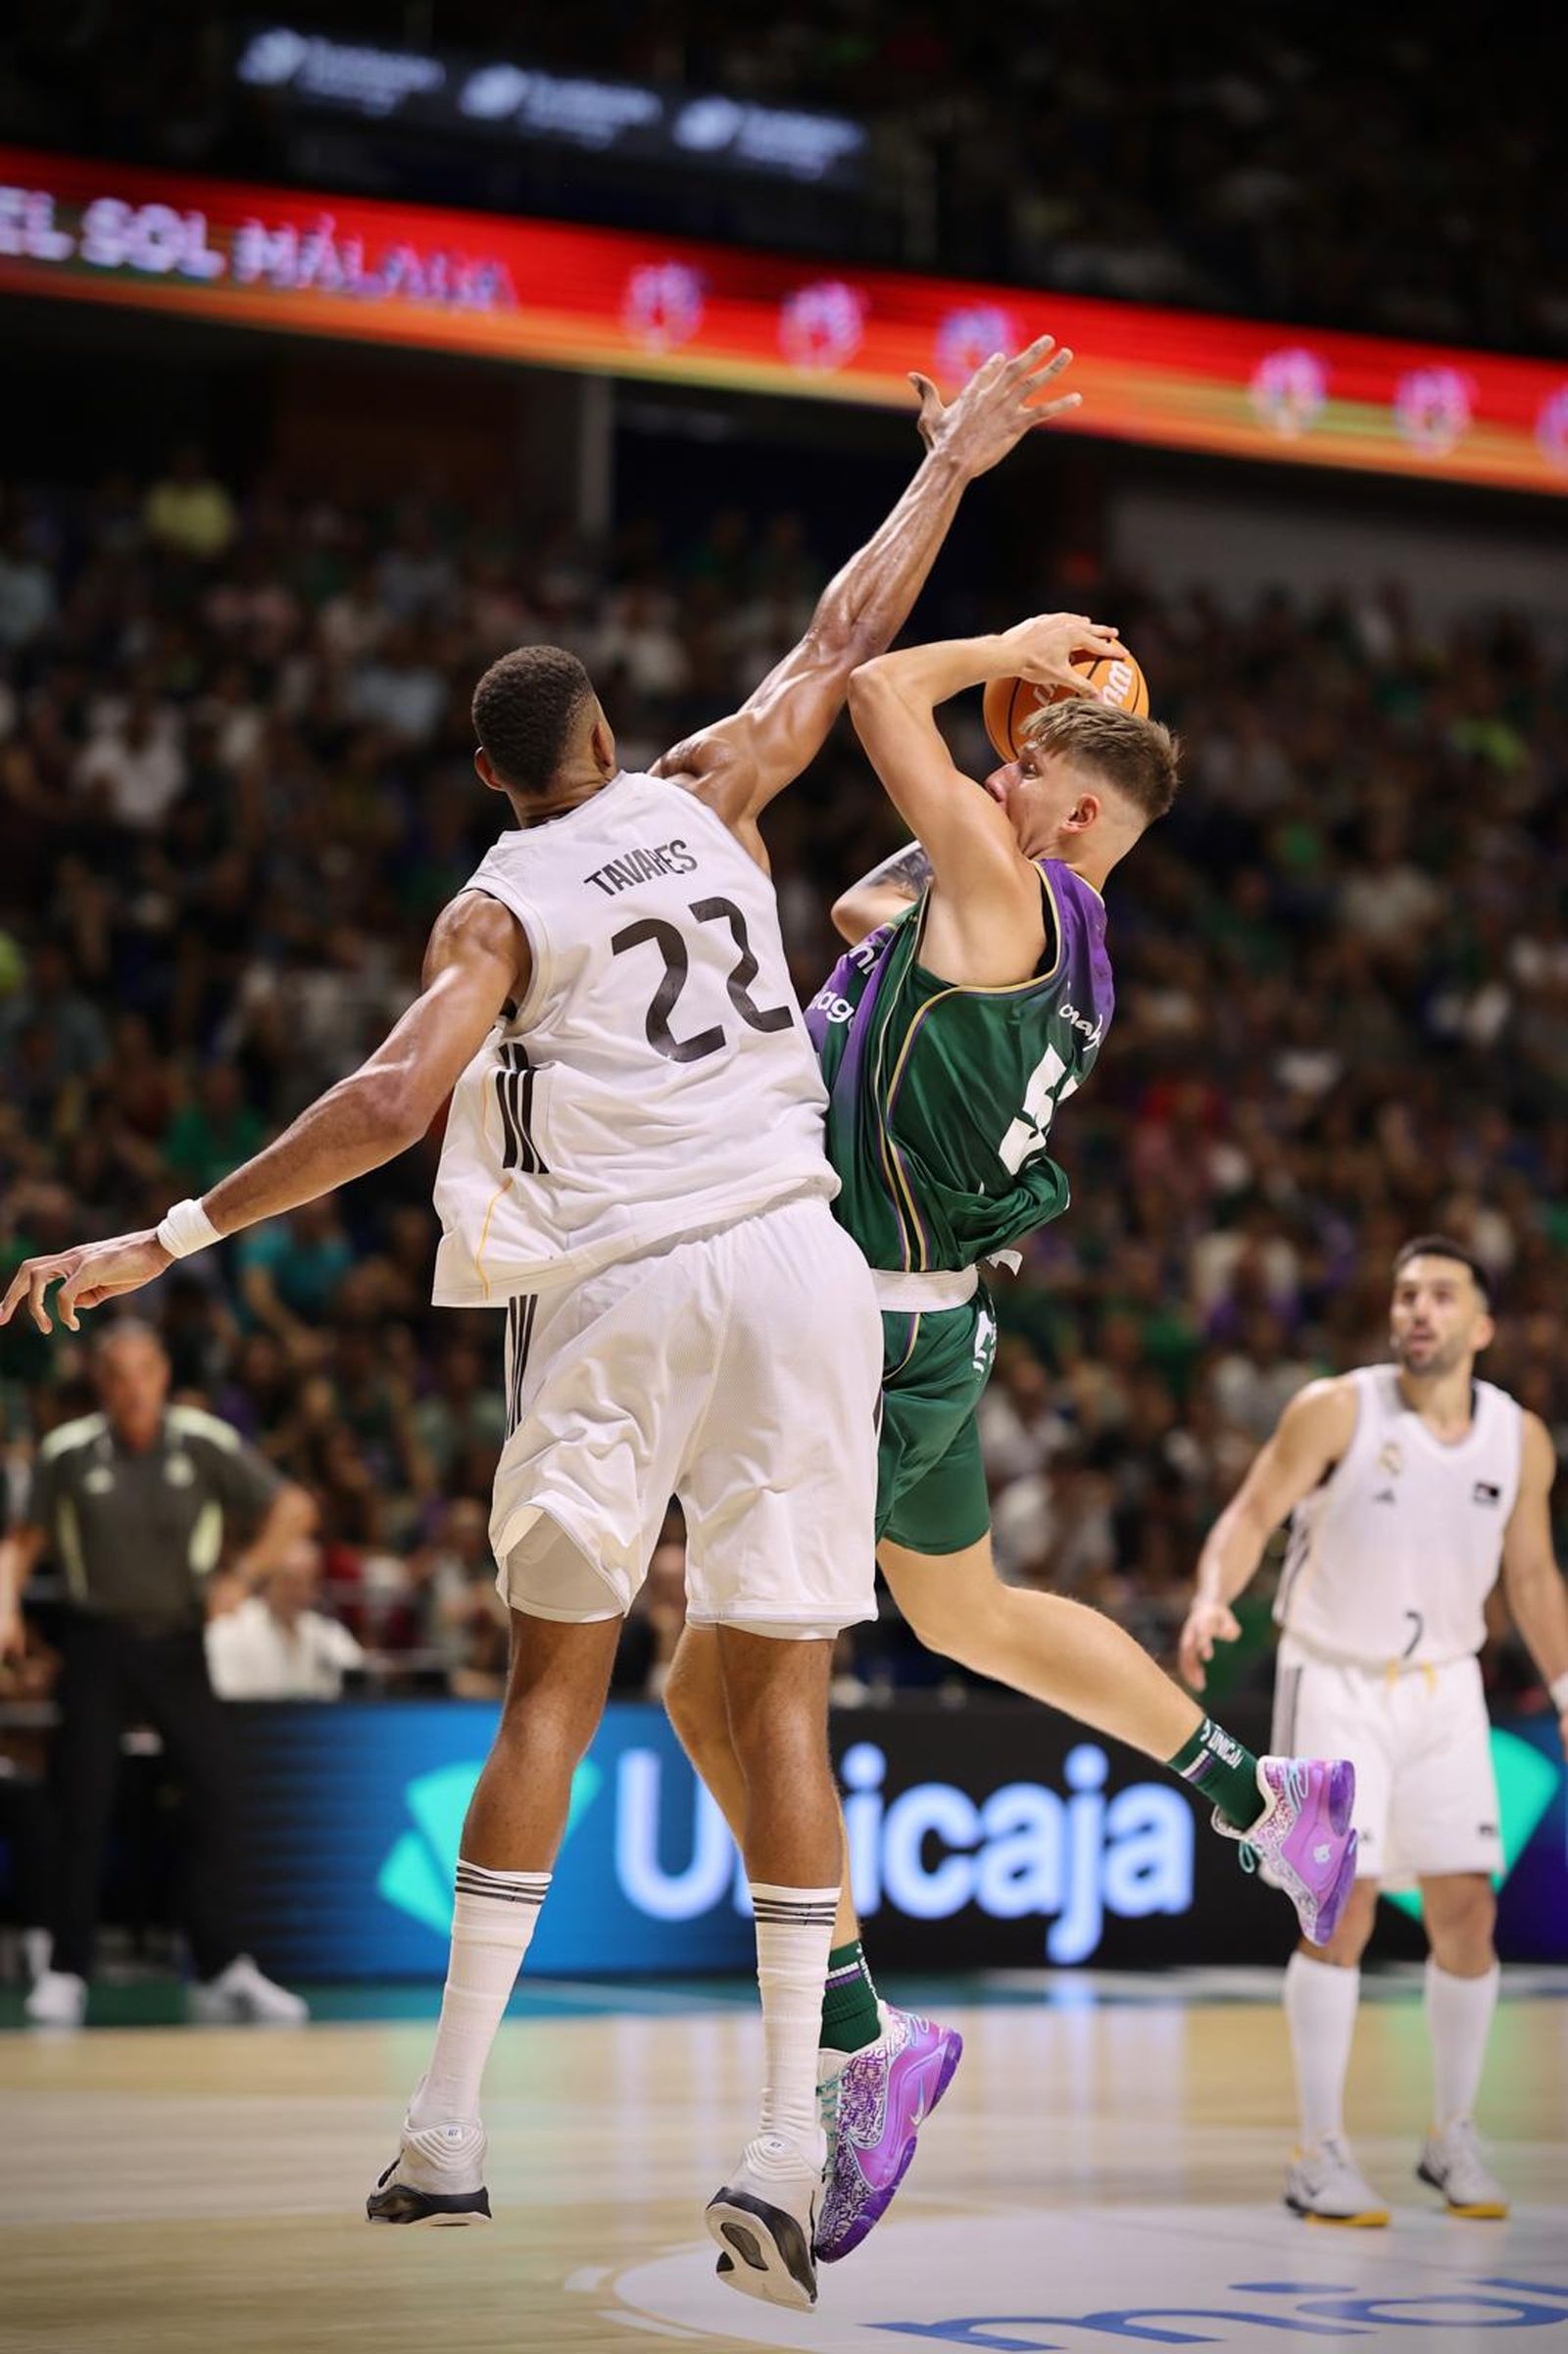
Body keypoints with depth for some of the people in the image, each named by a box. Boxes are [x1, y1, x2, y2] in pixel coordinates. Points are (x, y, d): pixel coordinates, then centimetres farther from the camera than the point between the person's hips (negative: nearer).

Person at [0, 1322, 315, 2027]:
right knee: (83, 1812, -2)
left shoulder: (205, 1444, -5)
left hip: (176, 1643, 1)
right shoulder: (67, 1453, -4)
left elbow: (293, 1507, -1)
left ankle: (221, 1971, 5)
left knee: (215, 1800, -4)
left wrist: (244, 1575, -14)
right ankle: (66, 1974, 6)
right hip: (97, 1643, -1)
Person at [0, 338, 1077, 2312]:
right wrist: (952, 460, 35)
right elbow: (845, 633, 22)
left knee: (550, 1687, 10)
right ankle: (781, 2149, -7)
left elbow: (394, 1097, -14)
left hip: (610, 1287, -1)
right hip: (787, 1260, 1)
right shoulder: (708, 797, 11)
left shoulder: (496, 908, 2)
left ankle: (450, 2129, 10)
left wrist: (171, 1237, -12)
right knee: (780, 1695, 1)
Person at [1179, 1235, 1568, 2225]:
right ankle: (1321, 2155, -3)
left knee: (1467, 1910, 1)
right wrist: (1213, 1601, -34)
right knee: (1343, 1910, -11)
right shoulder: (1336, 1410, -14)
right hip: (1335, 1686, -4)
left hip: (1444, 1690, 4)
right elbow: (1252, 1514, -15)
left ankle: (1454, 2136, 19)